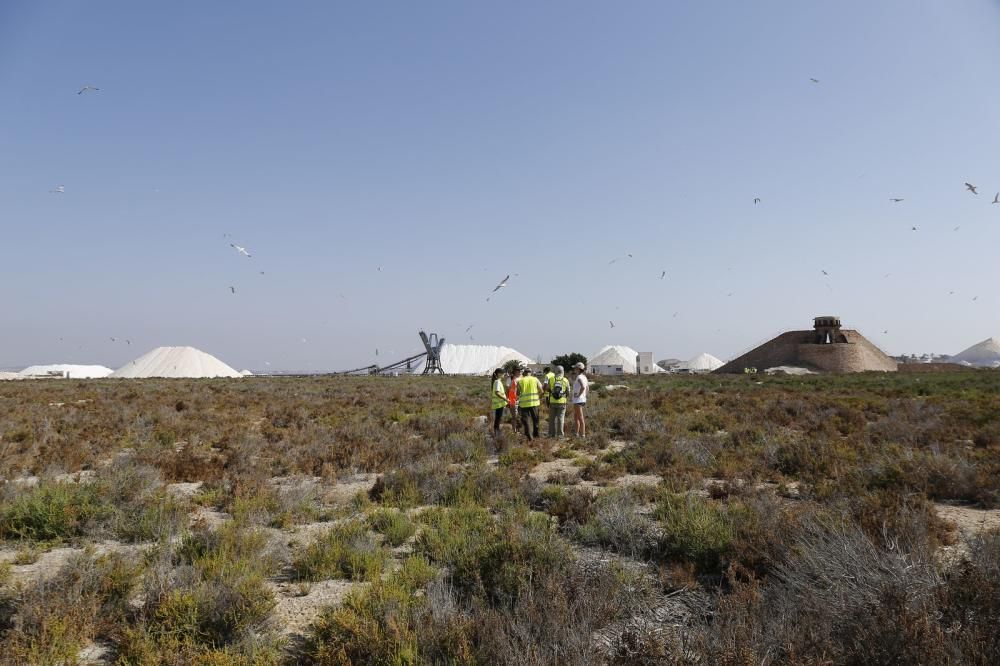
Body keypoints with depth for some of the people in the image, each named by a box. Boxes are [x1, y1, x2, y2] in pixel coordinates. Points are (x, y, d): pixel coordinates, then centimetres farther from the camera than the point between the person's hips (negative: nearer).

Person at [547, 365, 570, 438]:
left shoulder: (551, 379, -3)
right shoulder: (566, 380, -2)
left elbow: (547, 389, 4)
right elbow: (568, 393, 2)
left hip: (552, 401, 0)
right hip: (562, 402, 0)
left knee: (552, 418, 9)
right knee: (560, 418, 4)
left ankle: (552, 433, 10)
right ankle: (560, 434, 2)